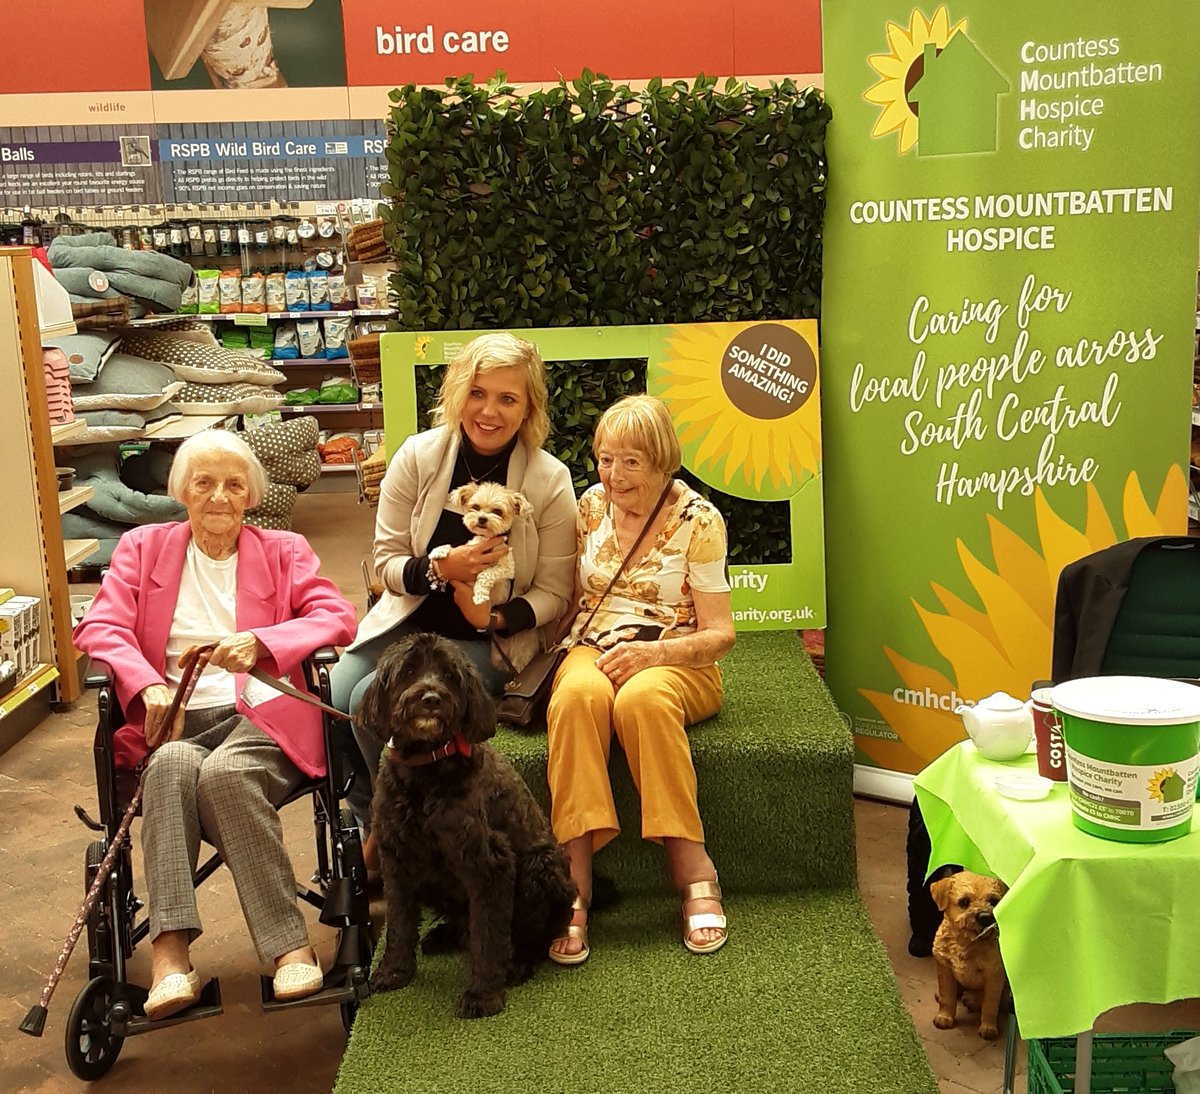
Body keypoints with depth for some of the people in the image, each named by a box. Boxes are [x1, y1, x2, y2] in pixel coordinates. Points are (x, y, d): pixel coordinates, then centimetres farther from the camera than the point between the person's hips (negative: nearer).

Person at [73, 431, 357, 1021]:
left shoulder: (283, 551, 16)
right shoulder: (143, 547, 18)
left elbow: (336, 617, 1)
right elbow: (100, 627, 5)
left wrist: (262, 643, -19)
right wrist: (149, 685, -16)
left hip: (262, 714, -1)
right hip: (175, 719, 1)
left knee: (224, 771, -35)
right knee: (172, 764, -35)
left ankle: (289, 944, -32)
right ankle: (169, 949, -40)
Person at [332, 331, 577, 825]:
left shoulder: (550, 480, -9)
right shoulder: (417, 456, -3)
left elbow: (553, 592, -3)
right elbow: (386, 563, -1)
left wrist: (496, 617, -22)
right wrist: (441, 567, -21)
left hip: (490, 643, -3)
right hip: (409, 624, 4)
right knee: (329, 699, -22)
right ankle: (364, 816, 8)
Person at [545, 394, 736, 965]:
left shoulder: (698, 520, -2)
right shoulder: (590, 506, 10)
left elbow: (720, 633, -2)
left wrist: (655, 652, -19)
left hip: (676, 664, -2)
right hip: (592, 653, 2)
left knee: (642, 699, -39)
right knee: (579, 695, -35)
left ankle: (693, 874, -31)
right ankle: (574, 886, -38)